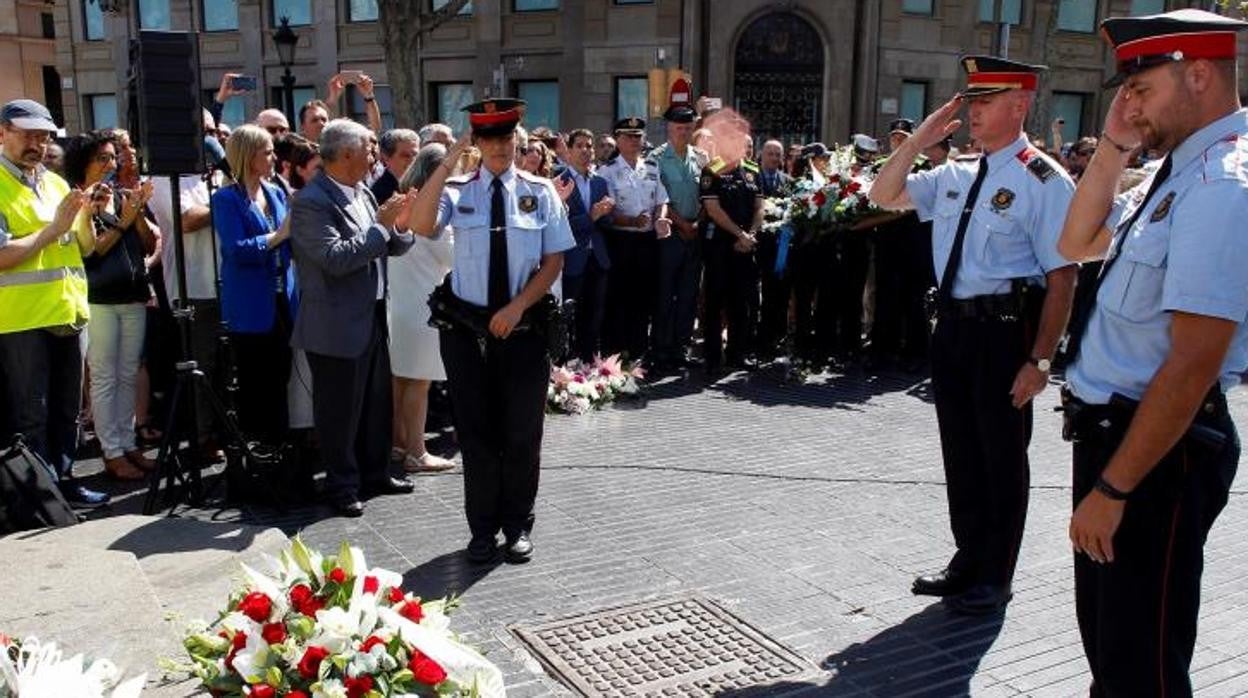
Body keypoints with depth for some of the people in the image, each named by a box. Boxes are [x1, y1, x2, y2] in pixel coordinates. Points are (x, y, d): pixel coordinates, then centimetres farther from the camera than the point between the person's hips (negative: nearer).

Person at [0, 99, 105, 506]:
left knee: (66, 410, 15)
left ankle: (63, 480, 27)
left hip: (68, 313, 7)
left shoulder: (56, 182, 14)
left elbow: (86, 249, 12)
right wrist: (53, 228, -17)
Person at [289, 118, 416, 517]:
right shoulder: (311, 202, -16)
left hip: (372, 317, 9)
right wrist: (381, 226, -20)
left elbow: (392, 246, 14)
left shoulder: (363, 193, 9)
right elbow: (335, 258, -26)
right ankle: (342, 486, 18)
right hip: (336, 325, -8)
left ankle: (374, 474, 33)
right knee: (340, 410, 4)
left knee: (377, 402, 18)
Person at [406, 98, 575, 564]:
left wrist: (517, 307, -12)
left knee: (522, 433, 9)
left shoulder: (540, 192, 2)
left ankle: (518, 526, 26)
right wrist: (448, 161, -17)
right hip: (467, 328, 0)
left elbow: (554, 261, 0)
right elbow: (421, 225, -19)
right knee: (476, 431, 9)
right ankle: (483, 529, 25)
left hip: (524, 328, 0)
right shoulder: (458, 190, 0)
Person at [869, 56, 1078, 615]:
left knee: (1002, 455, 6)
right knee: (960, 451, 17)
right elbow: (884, 196, 14)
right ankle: (968, 560, 35)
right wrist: (923, 135, 4)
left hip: (1004, 329, -7)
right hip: (952, 326, 7)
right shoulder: (955, 175, 11)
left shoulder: (1042, 181, -10)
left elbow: (1062, 278, -13)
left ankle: (995, 578, 23)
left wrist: (1039, 360, -17)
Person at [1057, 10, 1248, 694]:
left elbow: (1192, 364, -26)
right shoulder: (1178, 173, 9)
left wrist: (1111, 489, -22)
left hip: (1156, 449, -10)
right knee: (1105, 637, 24)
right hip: (1110, 430, 10)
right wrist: (1113, 146, 5)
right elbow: (1076, 244, 18)